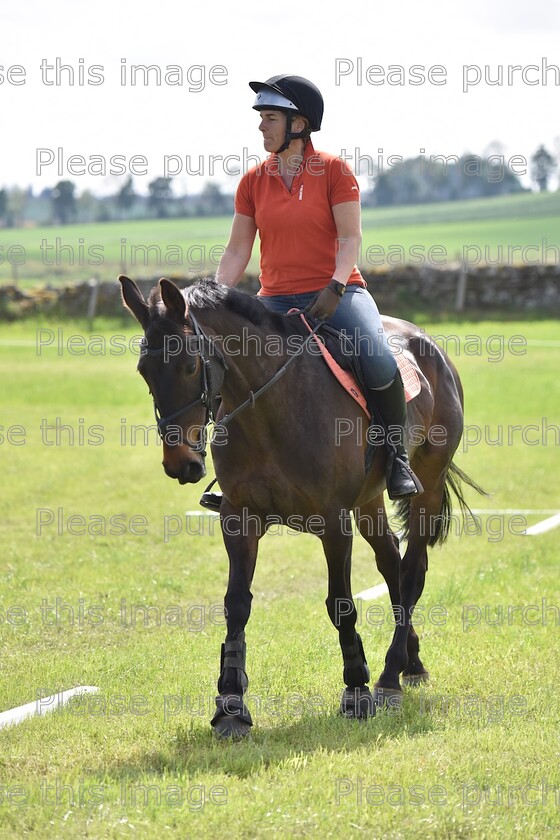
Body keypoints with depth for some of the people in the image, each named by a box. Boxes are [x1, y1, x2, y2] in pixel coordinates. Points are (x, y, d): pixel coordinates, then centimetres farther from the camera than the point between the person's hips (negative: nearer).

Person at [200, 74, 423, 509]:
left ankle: (398, 456, -9)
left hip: (337, 293, -4)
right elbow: (237, 251, 8)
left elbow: (350, 237, -7)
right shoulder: (253, 181, 8)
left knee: (378, 359, -29)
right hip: (277, 299, 4)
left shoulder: (334, 169, -2)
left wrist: (335, 287, -22)